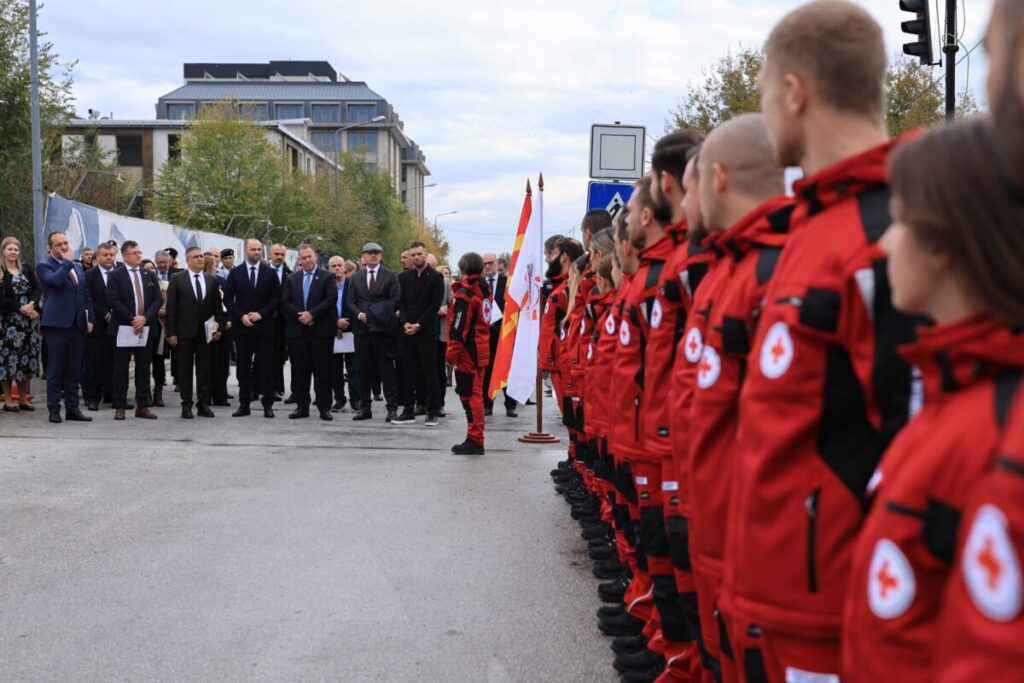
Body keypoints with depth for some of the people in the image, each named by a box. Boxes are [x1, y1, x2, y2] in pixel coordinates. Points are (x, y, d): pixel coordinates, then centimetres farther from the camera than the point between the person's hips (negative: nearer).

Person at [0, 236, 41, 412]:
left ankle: (23, 399, 13)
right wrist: (21, 308, -18)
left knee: (27, 358, 5)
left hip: (28, 320, 4)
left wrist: (32, 304, -14)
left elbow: (37, 288, 4)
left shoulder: (27, 269, 11)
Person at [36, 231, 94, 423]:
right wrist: (67, 261, -12)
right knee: (55, 370, 0)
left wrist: (90, 319, 10)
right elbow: (55, 280, -25)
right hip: (56, 325, -6)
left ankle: (72, 409, 13)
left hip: (77, 326, 6)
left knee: (74, 371, 8)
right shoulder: (44, 266, -3)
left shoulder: (78, 267, 17)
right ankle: (54, 410, 6)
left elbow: (86, 295, 19)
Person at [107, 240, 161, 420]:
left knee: (144, 368, 6)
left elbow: (158, 299, 6)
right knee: (121, 369, 2)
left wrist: (145, 318, -10)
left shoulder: (149, 275, 12)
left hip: (145, 328, 4)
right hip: (123, 328, -4)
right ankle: (120, 407, 6)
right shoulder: (115, 276, -1)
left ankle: (143, 406, 10)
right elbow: (113, 301, -10)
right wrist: (132, 319, -16)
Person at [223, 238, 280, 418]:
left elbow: (276, 298, 2)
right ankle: (244, 404, 8)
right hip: (241, 325, 1)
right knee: (243, 365, 3)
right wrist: (241, 316, -9)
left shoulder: (270, 273, 4)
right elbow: (228, 298, 3)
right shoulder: (235, 273, 5)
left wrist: (261, 314, -10)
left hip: (264, 325, -1)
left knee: (266, 364, 0)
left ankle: (268, 404, 3)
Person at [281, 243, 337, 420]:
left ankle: (324, 408, 3)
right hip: (297, 331, 3)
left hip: (321, 330, -3)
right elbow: (285, 302, 6)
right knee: (299, 371, 5)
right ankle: (302, 406, 12)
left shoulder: (326, 277, 3)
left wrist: (312, 314, -15)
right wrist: (300, 316, -9)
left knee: (322, 371, -1)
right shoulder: (292, 279, 14)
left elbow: (331, 299, -8)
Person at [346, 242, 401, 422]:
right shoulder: (356, 277, 14)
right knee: (364, 370, 6)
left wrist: (373, 313, -13)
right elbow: (350, 302, 10)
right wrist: (359, 314, -9)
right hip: (361, 328, 3)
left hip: (382, 328, -3)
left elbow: (394, 301, -5)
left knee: (386, 369, -3)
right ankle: (365, 407, 11)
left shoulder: (390, 276, 3)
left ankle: (392, 407, 0)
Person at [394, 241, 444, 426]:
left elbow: (435, 305, -8)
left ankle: (432, 412, 3)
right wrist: (405, 323, -4)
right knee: (408, 371, 6)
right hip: (408, 331, 5)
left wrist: (418, 325, -12)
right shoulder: (405, 277, 13)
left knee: (429, 371, -2)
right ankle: (408, 411, 10)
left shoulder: (435, 277, -2)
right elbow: (401, 302, 12)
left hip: (426, 331, -5)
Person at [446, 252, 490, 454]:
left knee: (470, 395, -5)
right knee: (475, 394, 14)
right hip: (481, 351, 9)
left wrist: (452, 354, -14)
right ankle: (475, 440, 20)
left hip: (467, 352, -9)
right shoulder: (483, 290, 10)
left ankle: (475, 441, -3)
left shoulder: (463, 294, -15)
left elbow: (458, 329, -19)